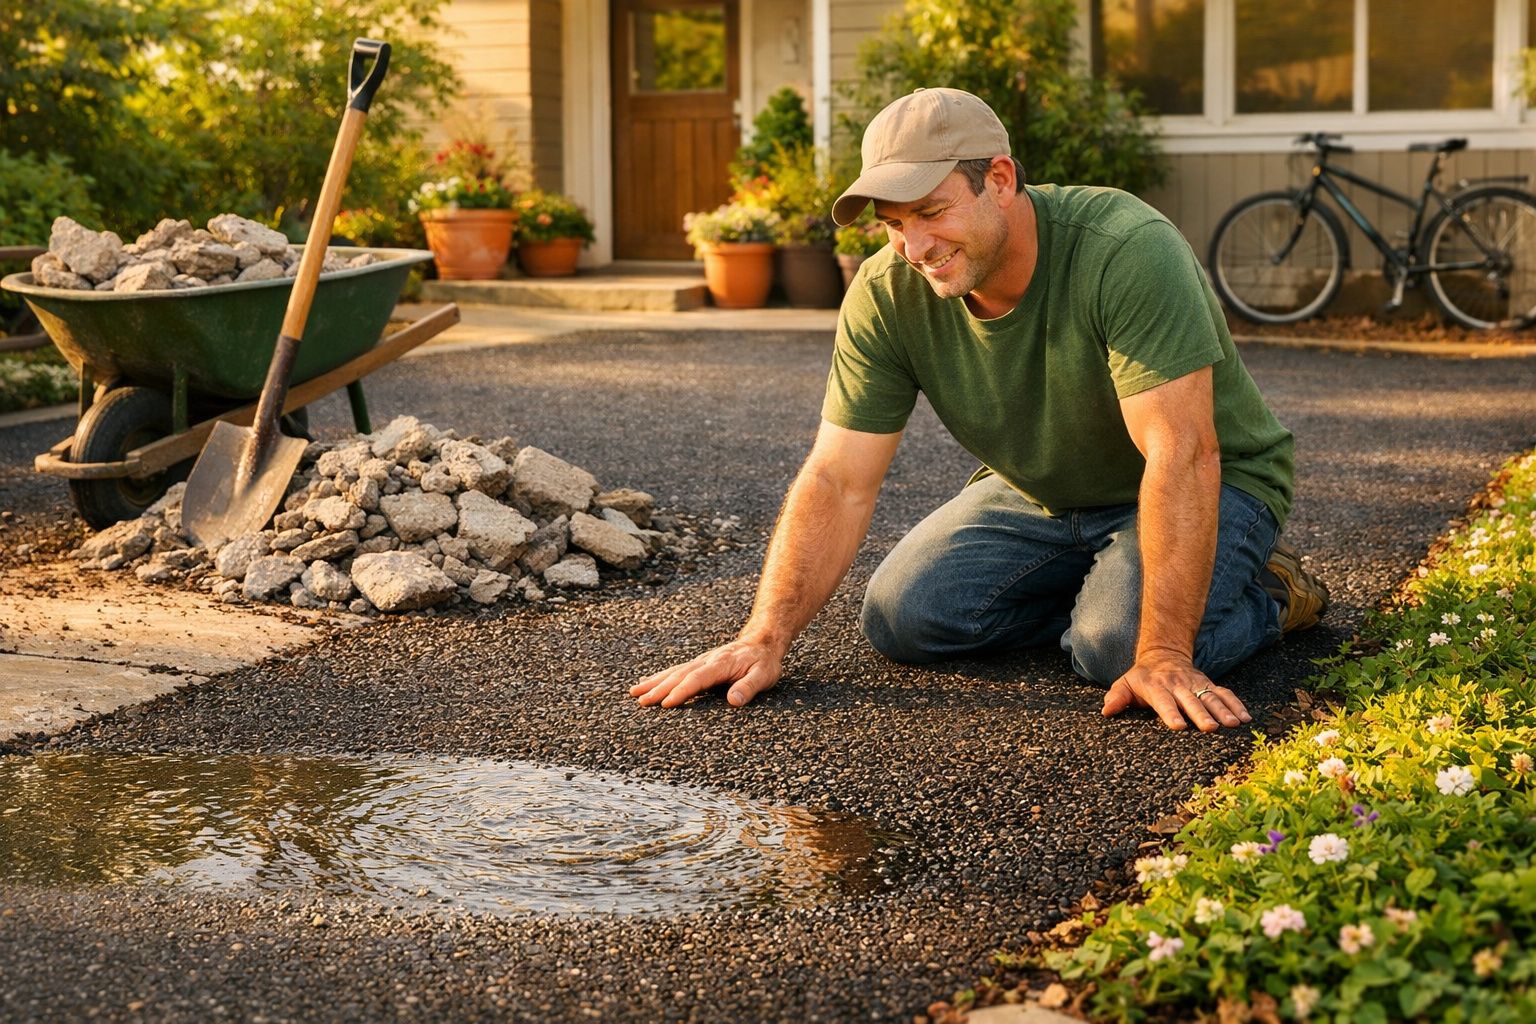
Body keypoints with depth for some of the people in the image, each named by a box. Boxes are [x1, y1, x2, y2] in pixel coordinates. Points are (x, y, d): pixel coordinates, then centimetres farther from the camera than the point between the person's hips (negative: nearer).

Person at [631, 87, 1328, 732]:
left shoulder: (1127, 251, -34)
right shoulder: (886, 295, -18)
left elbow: (1180, 456, -37)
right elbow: (838, 482, -15)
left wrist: (1163, 656, -41)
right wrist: (765, 638, -26)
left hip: (1213, 487, -5)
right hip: (1037, 493, 5)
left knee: (1119, 645, -31)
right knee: (900, 619, -12)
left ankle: (1263, 592, 2)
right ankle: (1095, 585, 8)